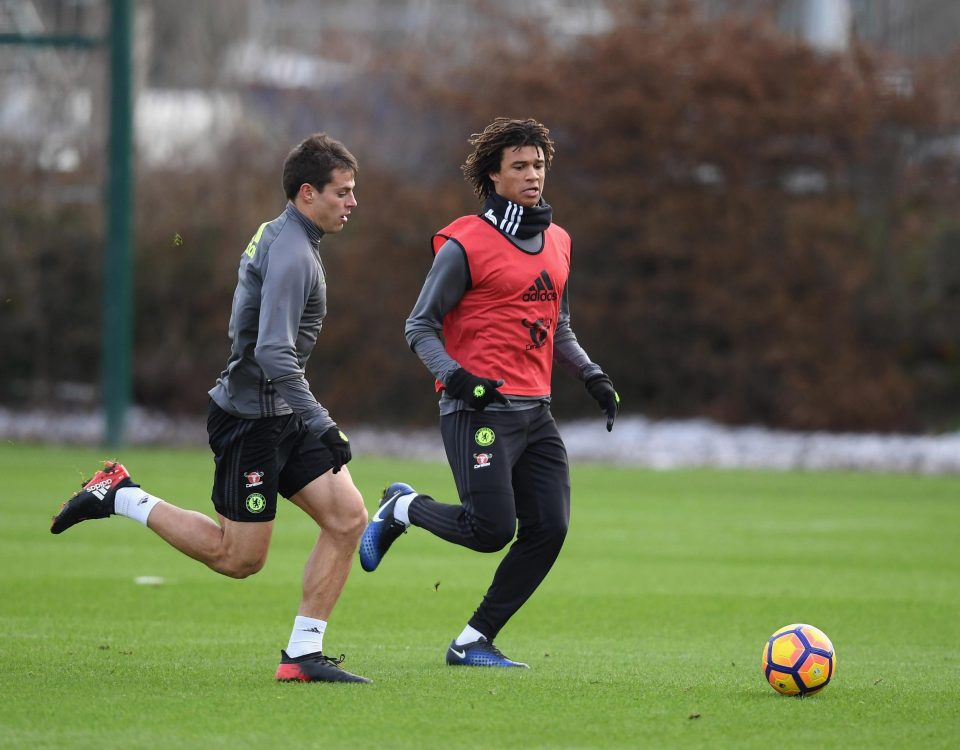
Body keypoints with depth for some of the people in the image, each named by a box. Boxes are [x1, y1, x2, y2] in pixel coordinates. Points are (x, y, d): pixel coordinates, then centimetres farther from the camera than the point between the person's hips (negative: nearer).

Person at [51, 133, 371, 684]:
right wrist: (323, 425, -26)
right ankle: (121, 497, 11)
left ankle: (303, 654, 1)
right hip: (250, 419, -10)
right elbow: (273, 354, -27)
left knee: (348, 518, -1)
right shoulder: (291, 253, -19)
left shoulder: (280, 238, 13)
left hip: (282, 418, 10)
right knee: (239, 558, -2)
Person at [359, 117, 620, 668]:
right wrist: (455, 376, -19)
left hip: (534, 413, 7)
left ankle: (473, 642, 6)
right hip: (479, 409, -7)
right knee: (491, 528, -16)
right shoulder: (466, 245, -6)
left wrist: (592, 375, 12)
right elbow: (420, 327, -3)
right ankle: (403, 508, 14)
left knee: (549, 530, -5)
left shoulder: (557, 243, 16)